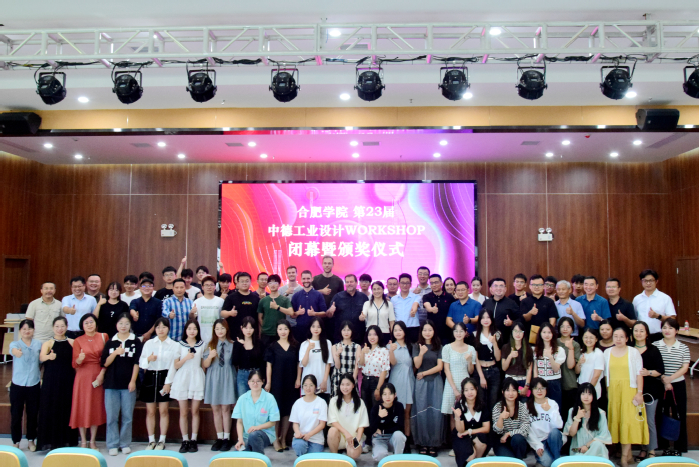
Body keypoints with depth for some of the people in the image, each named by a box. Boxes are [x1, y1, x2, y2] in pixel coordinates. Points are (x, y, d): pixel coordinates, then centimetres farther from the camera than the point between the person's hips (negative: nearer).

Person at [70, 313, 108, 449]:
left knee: (96, 408, 6)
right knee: (82, 408, 2)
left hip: (98, 376, 1)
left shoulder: (103, 337, 4)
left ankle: (92, 441, 17)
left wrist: (102, 373, -8)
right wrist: (79, 359, -25)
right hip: (83, 377, -1)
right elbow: (75, 364, -3)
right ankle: (83, 441, 15)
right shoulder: (78, 341, 2)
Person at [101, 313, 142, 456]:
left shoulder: (136, 342, 2)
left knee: (127, 416, 4)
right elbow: (105, 363, 1)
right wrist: (115, 353, -14)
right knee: (111, 416, 3)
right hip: (111, 384, 1)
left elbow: (136, 363, -1)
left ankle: (125, 444, 15)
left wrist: (133, 381, -7)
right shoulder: (110, 343, 7)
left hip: (128, 384, -1)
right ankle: (113, 445, 13)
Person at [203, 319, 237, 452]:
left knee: (225, 409, 1)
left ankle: (227, 438, 9)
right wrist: (210, 357, -16)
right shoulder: (209, 345, 6)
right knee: (215, 409, 7)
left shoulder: (232, 345, 1)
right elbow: (204, 365, 2)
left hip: (227, 380, -2)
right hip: (213, 379, 2)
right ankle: (219, 438, 16)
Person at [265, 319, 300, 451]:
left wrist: (298, 380, 0)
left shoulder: (295, 346, 5)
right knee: (276, 410, 0)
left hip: (291, 383, 2)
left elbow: (298, 364, 7)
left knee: (288, 410, 6)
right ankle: (276, 439, 12)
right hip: (277, 382, -2)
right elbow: (269, 365, -1)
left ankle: (283, 439, 18)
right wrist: (268, 383, -6)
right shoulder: (272, 347, 1)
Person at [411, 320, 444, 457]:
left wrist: (424, 373, -5)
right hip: (421, 383, 0)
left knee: (436, 412, -4)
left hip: (436, 382, 0)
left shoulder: (439, 347, 6)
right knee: (422, 412, -3)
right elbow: (417, 365, -5)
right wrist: (421, 353, -23)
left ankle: (434, 443, 3)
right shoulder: (417, 347, 7)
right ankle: (422, 443, 4)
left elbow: (439, 366, 0)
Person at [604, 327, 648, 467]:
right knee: (616, 420, 3)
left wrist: (639, 392, -9)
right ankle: (628, 454, 13)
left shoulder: (633, 352, -1)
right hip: (613, 390, 3)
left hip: (629, 389, -3)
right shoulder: (607, 352, 9)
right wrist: (607, 391, 7)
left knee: (628, 420, -6)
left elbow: (639, 374, -3)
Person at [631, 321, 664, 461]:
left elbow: (660, 371, -3)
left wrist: (648, 372, -19)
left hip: (650, 390, -2)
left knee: (649, 420, 1)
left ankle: (652, 450, 12)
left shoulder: (653, 350, -1)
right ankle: (643, 449, 17)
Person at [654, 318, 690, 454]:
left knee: (679, 415, 4)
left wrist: (670, 378, -18)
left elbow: (685, 368, -5)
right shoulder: (655, 346, -1)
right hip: (660, 386, 0)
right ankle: (663, 446, 15)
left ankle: (678, 447, 15)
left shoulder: (684, 348, 2)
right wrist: (664, 381, -14)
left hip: (678, 385, 1)